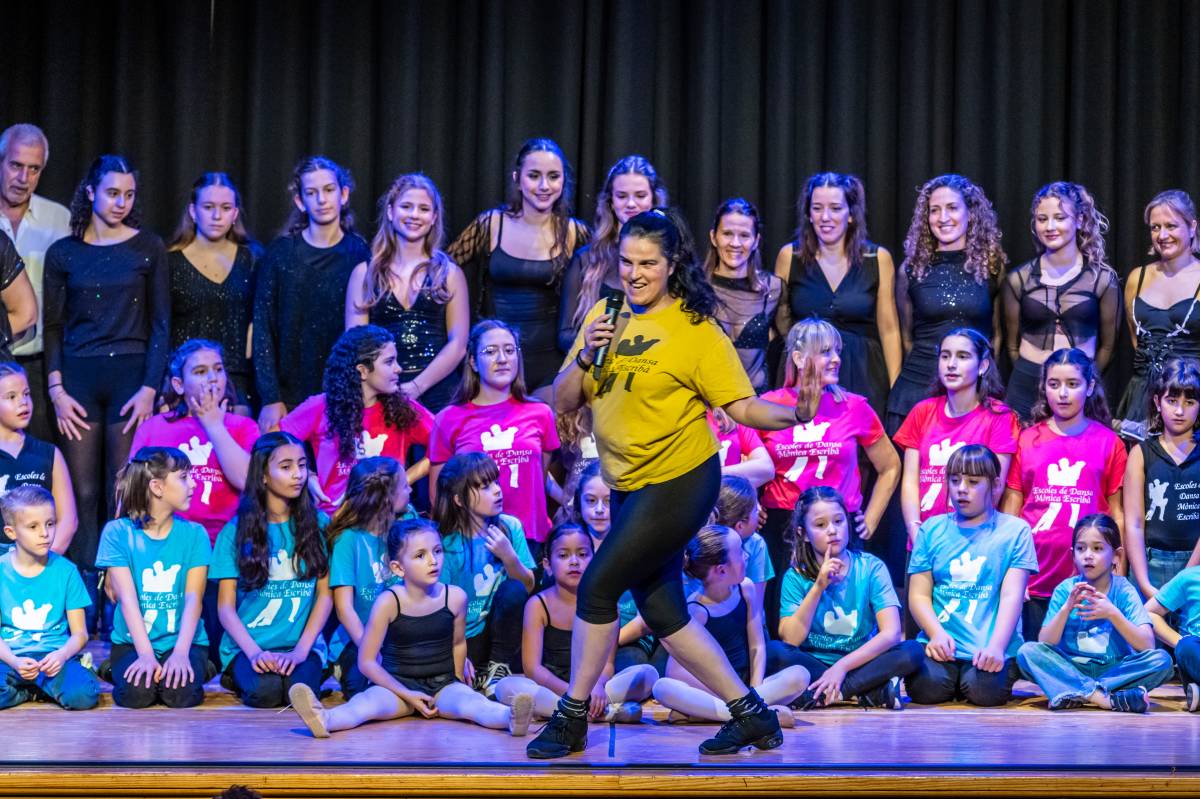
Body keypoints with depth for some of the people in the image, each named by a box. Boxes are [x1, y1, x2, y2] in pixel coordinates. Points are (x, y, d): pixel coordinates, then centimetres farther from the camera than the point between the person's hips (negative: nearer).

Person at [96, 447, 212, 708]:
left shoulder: (194, 534, 1)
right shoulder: (117, 532, -3)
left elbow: (193, 598, -8)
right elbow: (128, 599, -12)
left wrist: (181, 652, -23)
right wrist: (145, 654, -23)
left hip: (184, 641, 1)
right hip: (132, 642, -1)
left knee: (180, 692, -29)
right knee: (136, 692, -29)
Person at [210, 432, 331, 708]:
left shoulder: (318, 524, 6)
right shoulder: (236, 531, 2)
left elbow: (325, 594, 4)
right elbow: (226, 605, 1)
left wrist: (301, 650, -9)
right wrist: (254, 652, -14)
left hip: (302, 643, 0)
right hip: (246, 645, 0)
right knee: (265, 691, -29)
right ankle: (240, 675, 4)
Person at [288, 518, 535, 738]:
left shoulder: (455, 597, -5)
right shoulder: (388, 602, -13)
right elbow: (367, 661, -8)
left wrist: (457, 684, 16)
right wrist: (407, 696, -11)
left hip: (442, 684, 2)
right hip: (398, 684, -2)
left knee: (468, 700, -30)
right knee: (371, 699, -32)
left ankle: (510, 718, -58)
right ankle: (324, 720, -60)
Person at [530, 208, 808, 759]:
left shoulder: (696, 329, -9)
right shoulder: (605, 316, 6)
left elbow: (742, 407, -11)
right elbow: (562, 403, 6)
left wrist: (796, 414, -29)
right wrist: (585, 356, -12)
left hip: (679, 483, -7)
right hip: (628, 486, 7)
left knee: (597, 589, -8)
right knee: (662, 614, 8)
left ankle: (571, 720, 8)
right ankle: (751, 716, 19)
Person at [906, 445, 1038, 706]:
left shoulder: (1015, 530, 7)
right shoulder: (931, 529, 14)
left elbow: (1012, 595, -3)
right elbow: (919, 595, 8)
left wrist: (996, 646, -18)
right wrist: (937, 634, -12)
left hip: (991, 648, -2)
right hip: (941, 644, 2)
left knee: (985, 690, -29)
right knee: (927, 688, -27)